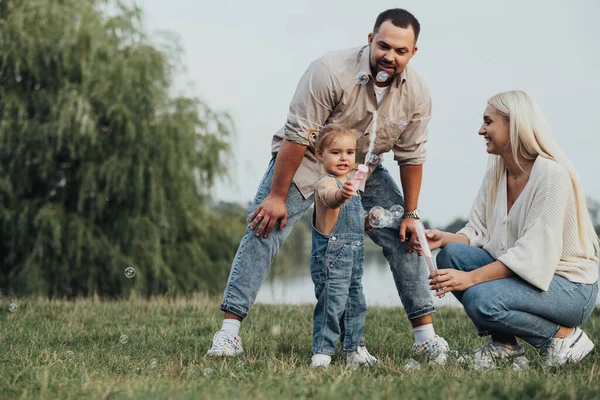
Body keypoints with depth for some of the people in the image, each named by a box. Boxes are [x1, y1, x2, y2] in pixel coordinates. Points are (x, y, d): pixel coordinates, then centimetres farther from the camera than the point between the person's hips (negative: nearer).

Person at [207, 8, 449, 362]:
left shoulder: (417, 94, -14)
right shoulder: (331, 72, -30)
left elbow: (411, 157, -3)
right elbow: (297, 137, -27)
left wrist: (410, 214, -2)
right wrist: (277, 197, -25)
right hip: (306, 163, -4)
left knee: (406, 239, -3)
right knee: (264, 230, -18)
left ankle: (425, 334, 5)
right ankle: (230, 331, -18)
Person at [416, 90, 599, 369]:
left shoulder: (551, 175, -20)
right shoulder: (496, 174, 6)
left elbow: (533, 253, -26)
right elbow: (478, 231, 6)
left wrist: (471, 278, -32)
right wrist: (444, 238, -16)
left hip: (569, 286, -8)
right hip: (520, 273, 8)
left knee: (480, 298, -30)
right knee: (451, 255, -11)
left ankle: (564, 336, -7)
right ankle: (504, 343, 1)